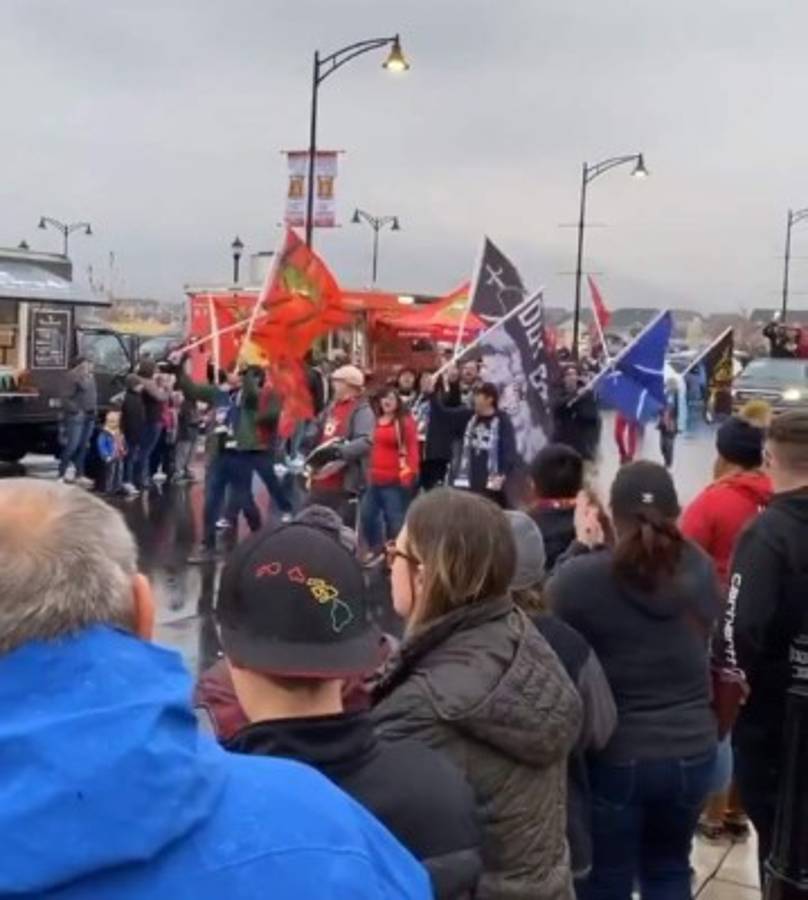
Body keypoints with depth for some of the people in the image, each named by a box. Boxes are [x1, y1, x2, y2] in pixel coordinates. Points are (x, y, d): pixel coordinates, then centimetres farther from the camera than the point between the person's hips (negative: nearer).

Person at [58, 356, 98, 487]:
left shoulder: (90, 376, 13)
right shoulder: (73, 377, -12)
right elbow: (66, 398, -15)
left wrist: (94, 409, 12)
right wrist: (76, 411, -19)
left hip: (90, 416, 8)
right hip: (76, 416, -8)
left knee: (83, 446, 10)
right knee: (72, 445, -7)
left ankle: (79, 474, 16)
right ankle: (62, 473, 4)